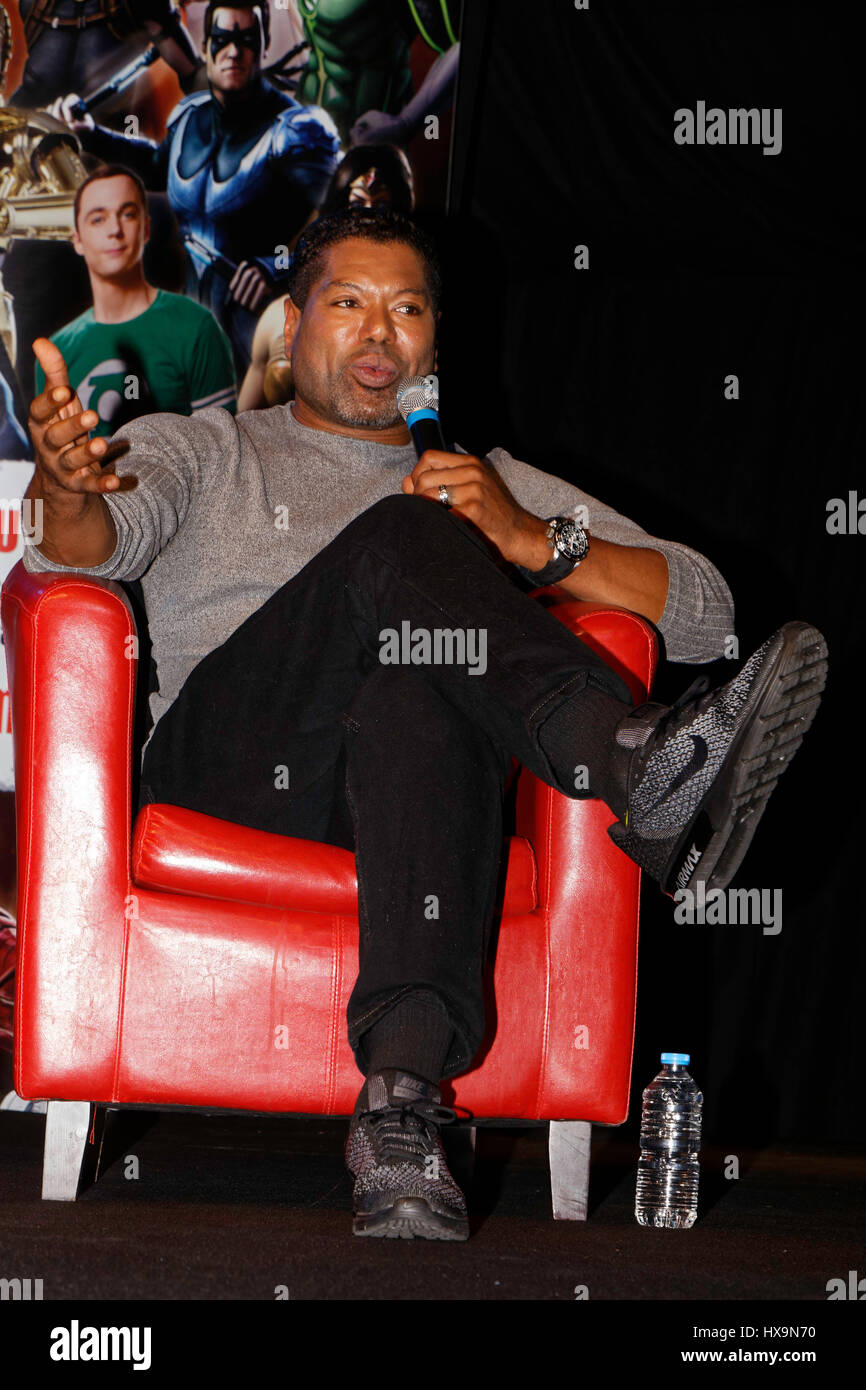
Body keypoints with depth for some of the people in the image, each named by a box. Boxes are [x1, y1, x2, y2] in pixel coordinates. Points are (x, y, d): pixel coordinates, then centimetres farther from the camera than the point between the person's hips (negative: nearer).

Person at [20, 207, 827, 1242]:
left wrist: (530, 541, 1)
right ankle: (639, 771, -49)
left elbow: (705, 617, 18)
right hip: (222, 762, -1)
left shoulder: (498, 485, 30)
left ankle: (402, 1098, -53)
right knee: (401, 542, -28)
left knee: (420, 691, -39)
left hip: (410, 773, 1)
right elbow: (102, 539, 3)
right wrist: (69, 493, -23)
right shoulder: (204, 451, 28)